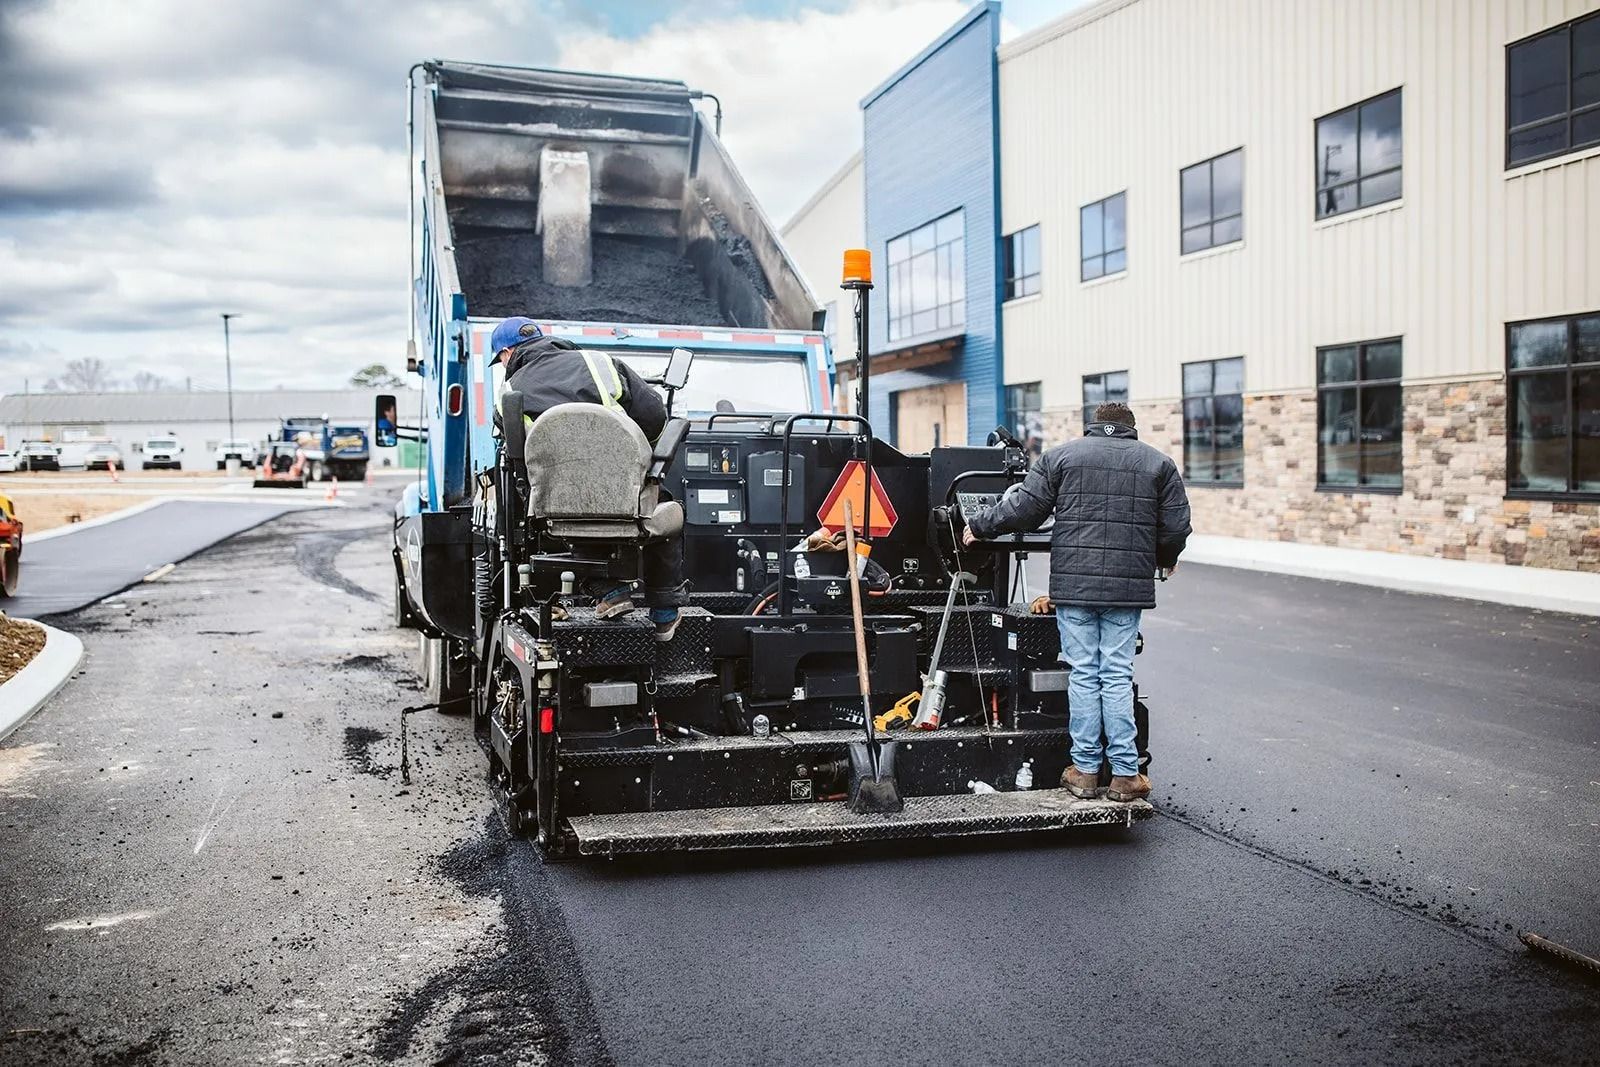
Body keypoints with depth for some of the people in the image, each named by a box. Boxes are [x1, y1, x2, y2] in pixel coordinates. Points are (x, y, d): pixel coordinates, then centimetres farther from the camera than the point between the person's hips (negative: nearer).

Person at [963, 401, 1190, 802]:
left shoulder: (1061, 455, 7)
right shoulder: (1159, 464, 10)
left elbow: (1025, 509, 2)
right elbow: (1176, 528, 6)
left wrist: (979, 526, 16)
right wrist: (1165, 560, 27)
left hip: (1073, 584, -1)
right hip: (1128, 587, 1)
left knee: (1083, 675, 5)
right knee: (1117, 676, 5)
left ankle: (1084, 769, 10)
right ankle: (1125, 774, 7)